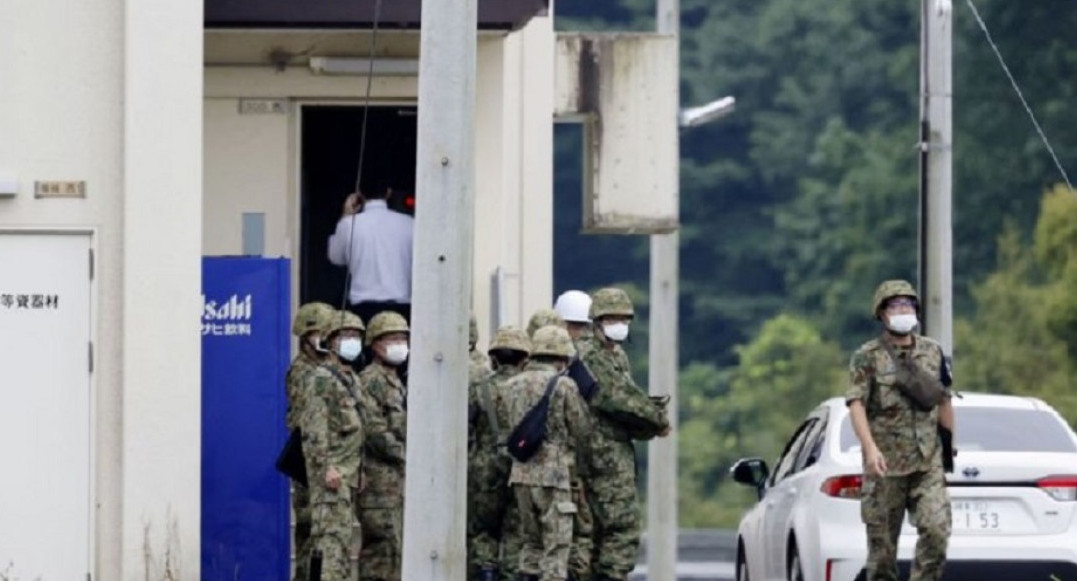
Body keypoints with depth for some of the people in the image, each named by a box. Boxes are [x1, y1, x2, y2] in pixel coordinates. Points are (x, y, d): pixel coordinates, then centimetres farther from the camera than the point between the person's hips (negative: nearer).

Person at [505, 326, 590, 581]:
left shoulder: (513, 385, 9)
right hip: (554, 474, -6)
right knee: (556, 549, -2)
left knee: (532, 543, 15)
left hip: (520, 474, 6)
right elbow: (580, 432, -1)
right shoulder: (564, 385, -8)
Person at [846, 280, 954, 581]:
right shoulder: (867, 358, -2)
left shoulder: (932, 352, 11)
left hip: (928, 461, 3)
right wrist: (870, 448, -25)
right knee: (882, 540, 2)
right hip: (885, 462, -3)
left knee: (937, 529, -13)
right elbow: (856, 404, -12)